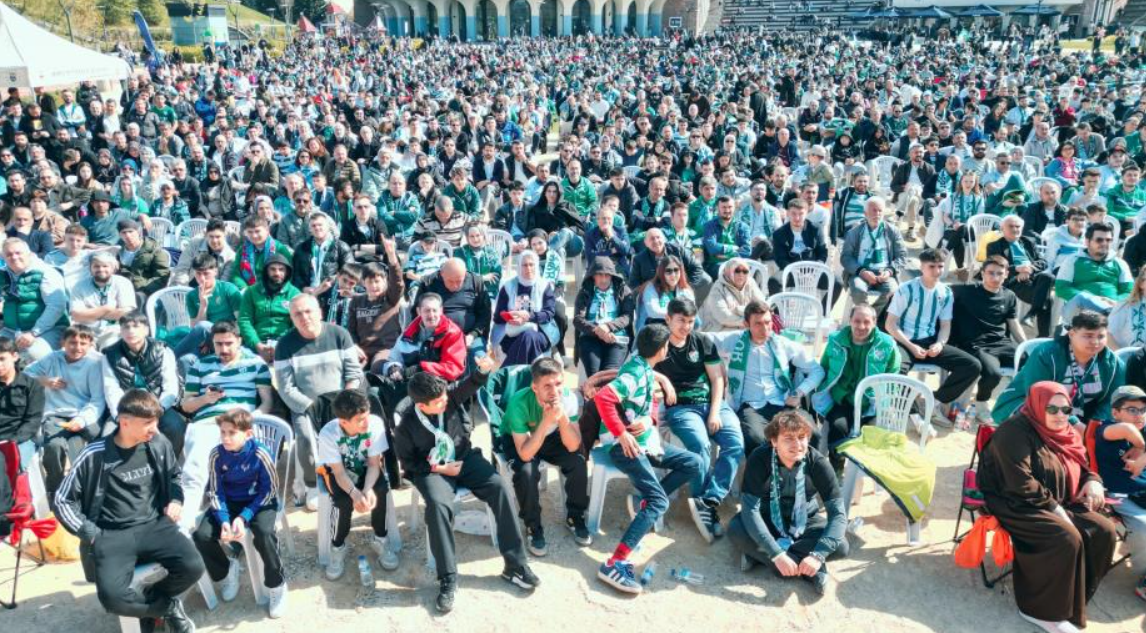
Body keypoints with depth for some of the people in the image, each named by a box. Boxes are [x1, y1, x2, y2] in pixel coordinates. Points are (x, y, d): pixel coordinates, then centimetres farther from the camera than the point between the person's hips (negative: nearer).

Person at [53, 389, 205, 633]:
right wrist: (92, 534, -6)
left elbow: (174, 475, 23)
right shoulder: (95, 456, -9)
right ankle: (169, 607, 1)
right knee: (113, 597, -29)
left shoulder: (159, 444, 1)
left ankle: (148, 602, 7)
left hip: (155, 526, 3)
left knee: (193, 566, -23)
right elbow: (63, 501, 1)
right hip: (112, 535, -2)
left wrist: (176, 500, 5)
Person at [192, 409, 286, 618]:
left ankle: (276, 586, -7)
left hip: (259, 501, -4)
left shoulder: (260, 454, -22)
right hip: (229, 502, 4)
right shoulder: (216, 455, -12)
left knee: (263, 533, -32)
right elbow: (216, 492, -5)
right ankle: (226, 571, 16)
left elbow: (269, 490, -15)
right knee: (201, 536, -17)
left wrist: (244, 517, -23)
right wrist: (224, 520, -21)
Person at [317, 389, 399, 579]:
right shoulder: (328, 433, -29)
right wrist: (355, 493, -44)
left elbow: (374, 464, -20)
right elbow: (339, 472, -25)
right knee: (345, 501, -30)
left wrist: (368, 489, -38)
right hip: (337, 470, -1)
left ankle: (380, 540, -5)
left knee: (381, 489, -28)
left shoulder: (375, 423, -27)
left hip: (365, 469, 1)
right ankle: (337, 547, -3)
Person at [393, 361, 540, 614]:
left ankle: (515, 564, -15)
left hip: (464, 458, 3)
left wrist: (483, 370, -47)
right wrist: (439, 468, -14)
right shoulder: (406, 424, -13)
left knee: (499, 487, -22)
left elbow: (471, 384, -24)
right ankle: (448, 579, -22)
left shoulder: (449, 396, -11)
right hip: (432, 469, -2)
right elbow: (408, 462, -3)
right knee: (438, 504, -34)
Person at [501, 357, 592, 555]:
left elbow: (573, 447, -25)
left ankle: (574, 517, 4)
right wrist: (546, 421, -46)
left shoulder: (568, 397, -26)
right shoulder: (519, 402, -35)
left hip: (551, 436, 3)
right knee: (527, 472, -31)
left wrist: (563, 416, -42)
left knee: (578, 462, -21)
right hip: (517, 440, -3)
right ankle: (533, 527, -6)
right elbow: (525, 454, -35)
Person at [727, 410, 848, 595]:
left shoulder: (818, 462, -22)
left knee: (840, 546, -24)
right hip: (767, 521, -2)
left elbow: (838, 513, -25)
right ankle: (805, 569, -30)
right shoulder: (759, 459, -26)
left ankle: (758, 555, -24)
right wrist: (776, 554, -41)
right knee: (736, 530, -31)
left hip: (805, 523, 2)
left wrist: (817, 555, -39)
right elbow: (750, 509, -31)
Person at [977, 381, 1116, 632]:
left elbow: (1081, 468, 25)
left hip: (1057, 505, 9)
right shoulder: (1015, 432, -16)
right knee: (1067, 539, -28)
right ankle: (1043, 609, -15)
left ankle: (1074, 598, -1)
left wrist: (1093, 481, 1)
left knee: (1103, 531, -9)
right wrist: (1053, 507, -19)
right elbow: (1020, 482, -23)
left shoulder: (1063, 434, 13)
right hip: (1014, 505, -9)